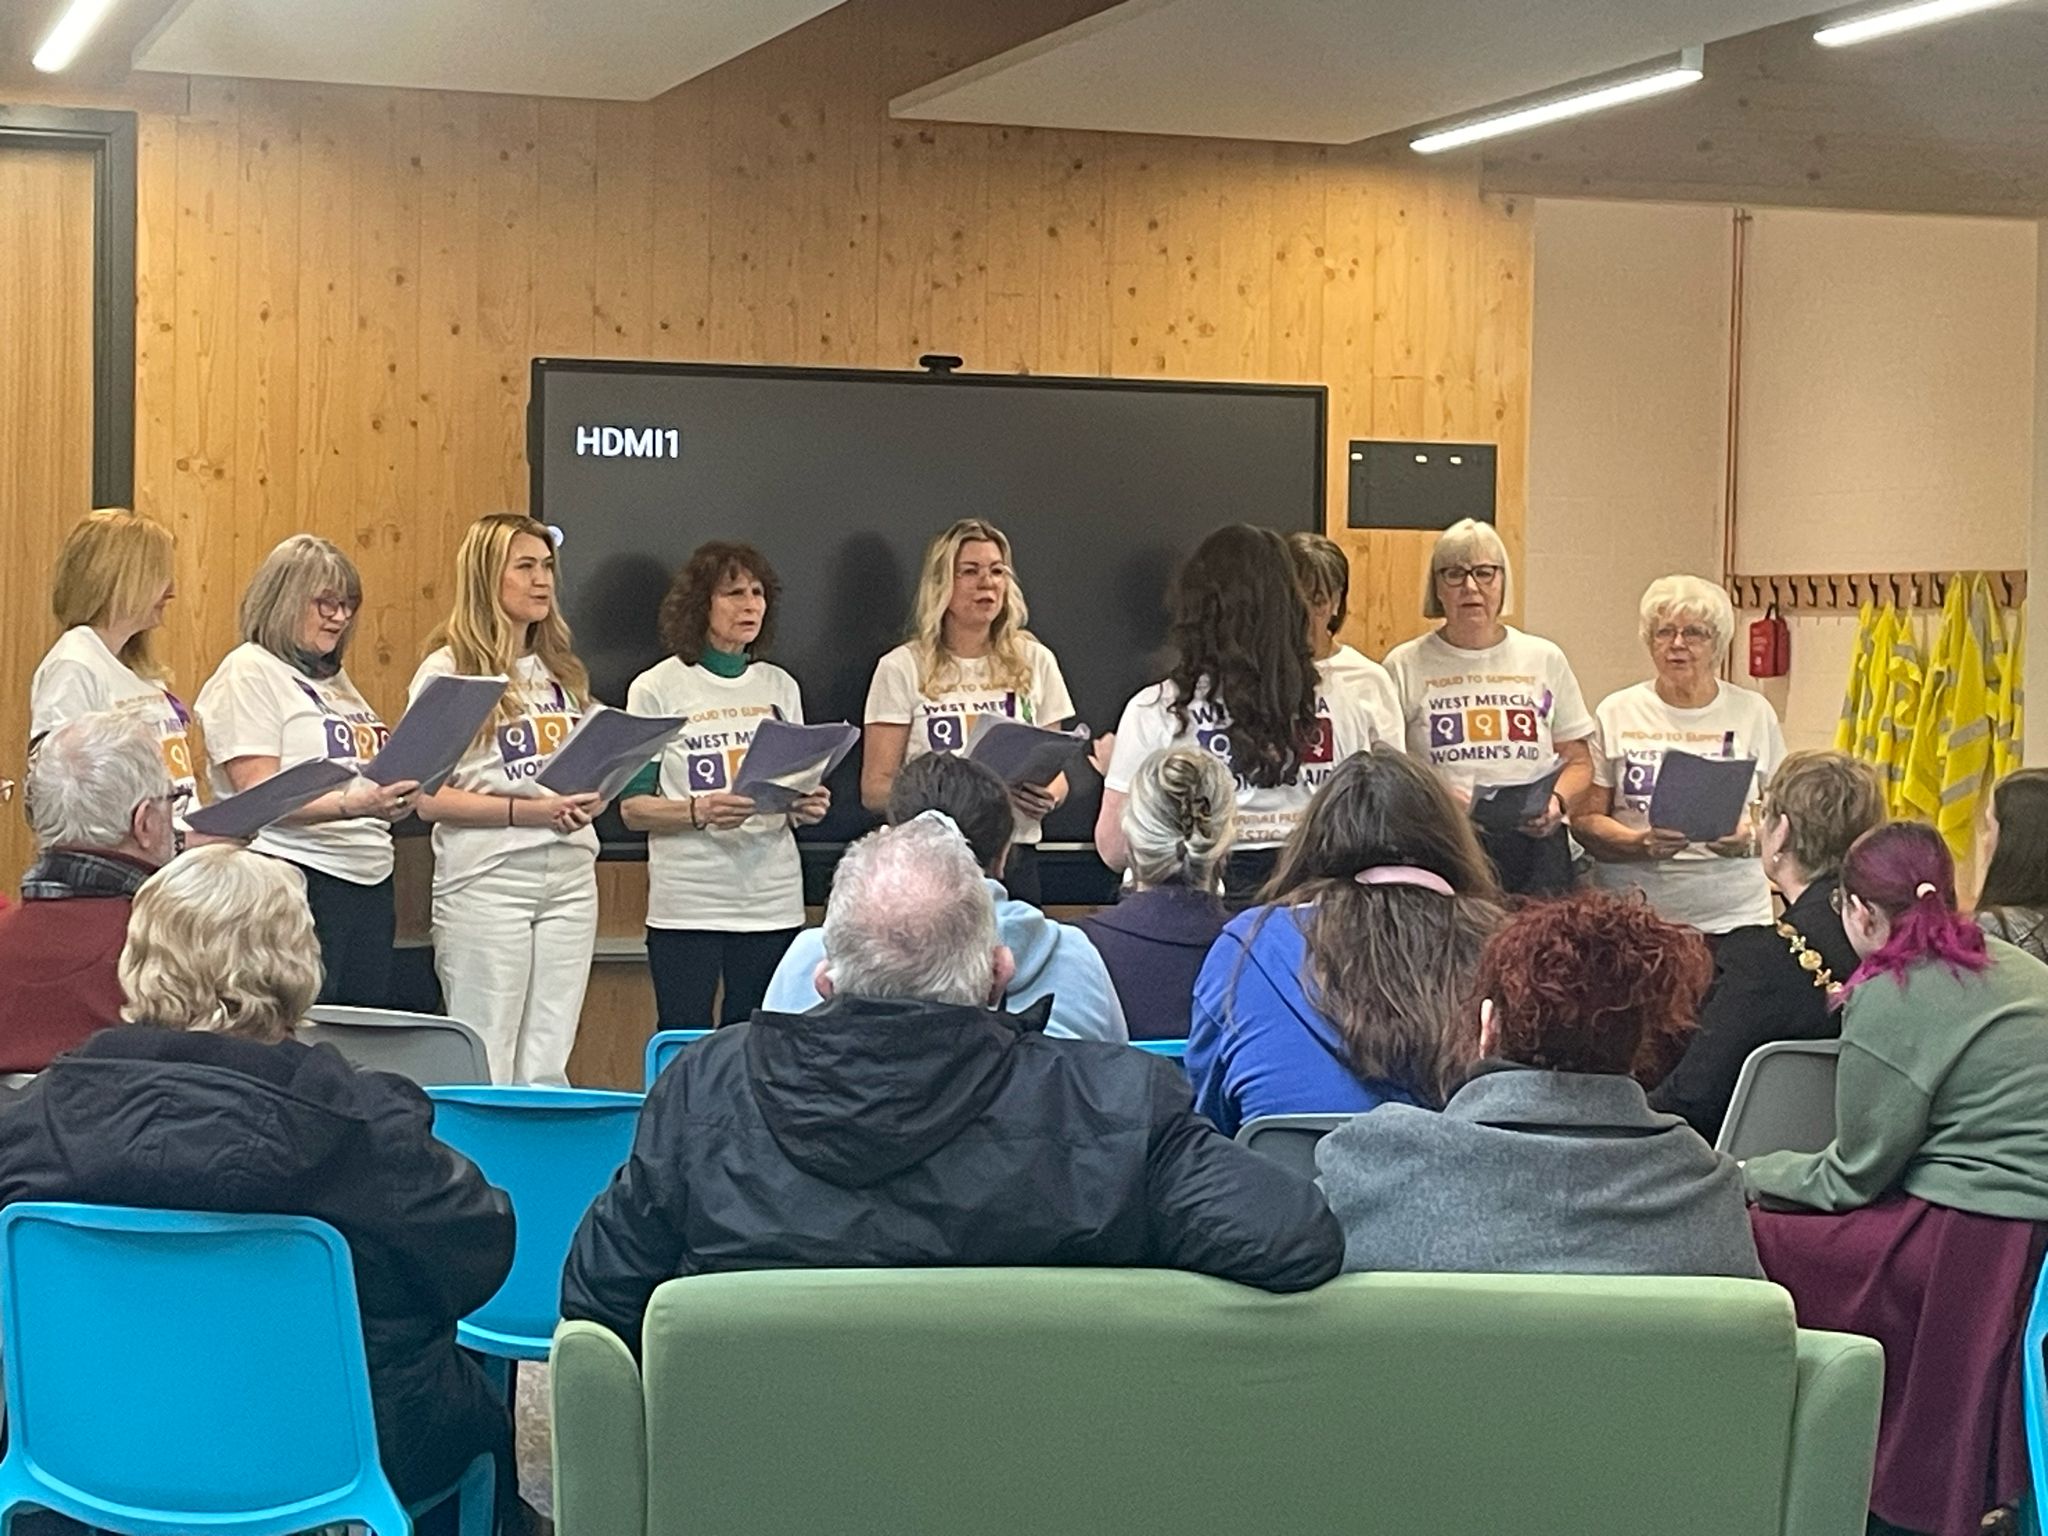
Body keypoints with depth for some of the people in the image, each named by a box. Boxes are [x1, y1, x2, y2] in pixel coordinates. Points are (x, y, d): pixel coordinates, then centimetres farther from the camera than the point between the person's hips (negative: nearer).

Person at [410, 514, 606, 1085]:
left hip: (569, 873, 6)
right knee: (483, 1070, -3)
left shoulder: (560, 670, 16)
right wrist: (527, 810, -20)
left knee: (546, 1070, 7)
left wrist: (587, 801, 0)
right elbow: (428, 799, -10)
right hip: (486, 880, -6)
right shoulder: (447, 671, -3)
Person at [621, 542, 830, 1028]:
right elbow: (632, 808, -2)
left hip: (773, 901, 3)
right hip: (687, 904, -3)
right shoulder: (657, 689, 1)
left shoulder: (780, 686, 13)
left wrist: (808, 807, -4)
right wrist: (700, 812, -20)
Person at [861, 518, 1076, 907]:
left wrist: (1049, 796, -9)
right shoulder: (903, 668, 2)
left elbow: (1057, 772, 15)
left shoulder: (1035, 662, 10)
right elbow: (874, 788, -3)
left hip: (1014, 861, 2)